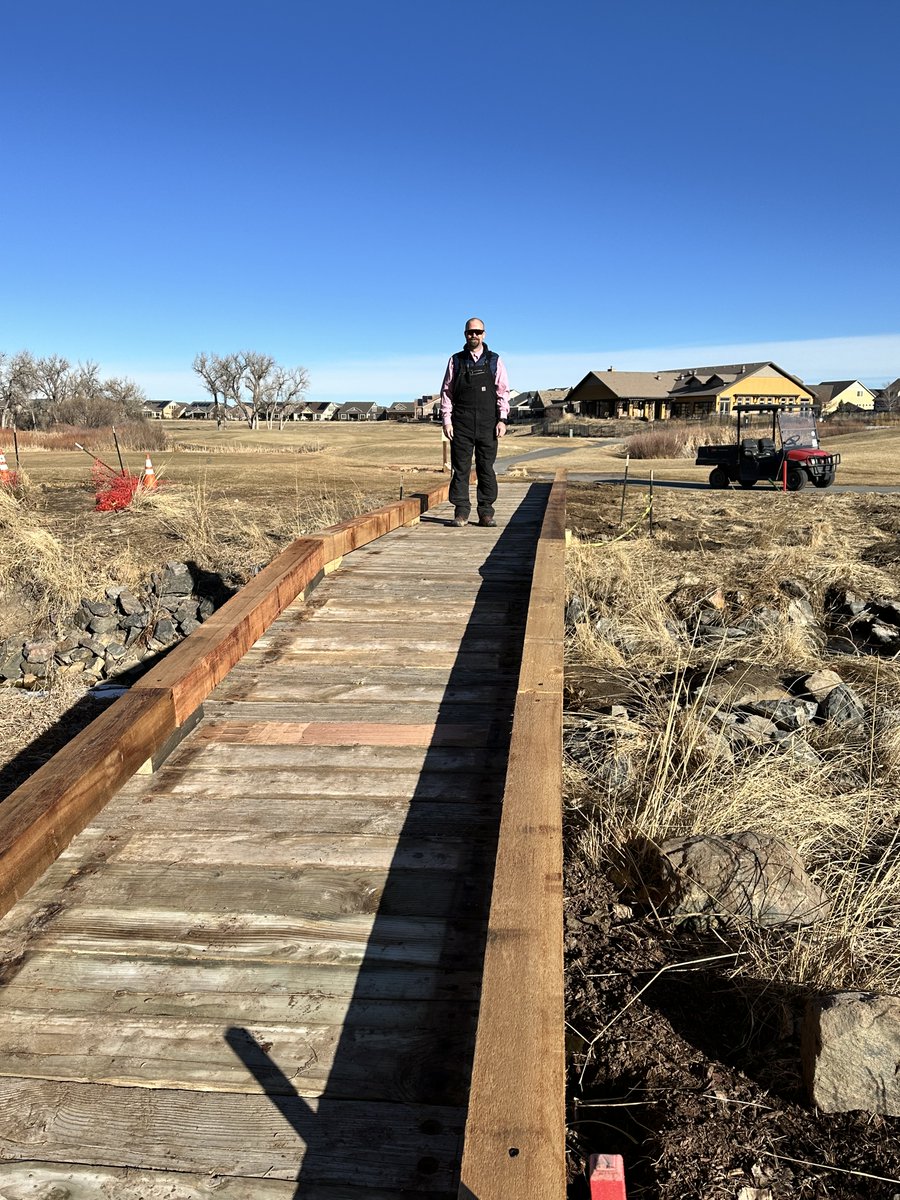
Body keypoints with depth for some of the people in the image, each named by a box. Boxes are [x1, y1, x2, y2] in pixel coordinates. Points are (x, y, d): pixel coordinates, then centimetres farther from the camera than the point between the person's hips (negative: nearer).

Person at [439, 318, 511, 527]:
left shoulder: (495, 361, 8)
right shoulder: (456, 360, 9)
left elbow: (503, 391, 5)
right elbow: (447, 391, 8)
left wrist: (502, 419, -4)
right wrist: (446, 420, -1)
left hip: (488, 423, 0)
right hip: (462, 423, 0)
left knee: (486, 468, 1)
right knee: (460, 467, -1)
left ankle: (486, 512, 7)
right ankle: (461, 511, 4)